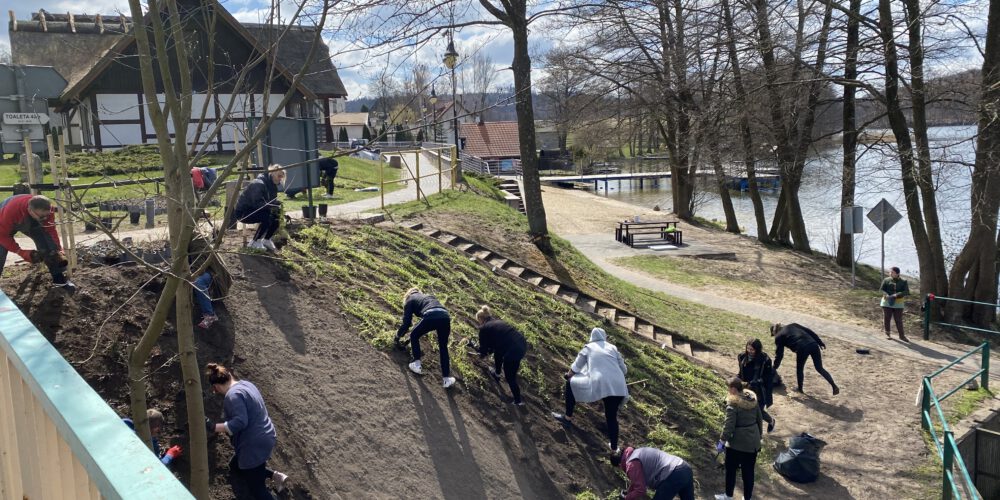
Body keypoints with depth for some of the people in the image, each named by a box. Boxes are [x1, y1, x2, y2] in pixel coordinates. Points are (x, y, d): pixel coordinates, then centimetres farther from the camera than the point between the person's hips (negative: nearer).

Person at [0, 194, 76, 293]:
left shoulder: (47, 209, -34)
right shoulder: (10, 211, -45)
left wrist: (58, 250, -29)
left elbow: (51, 230, -20)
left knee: (48, 244, -12)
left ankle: (59, 278, 0)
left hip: (31, 222, 3)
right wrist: (21, 252, -38)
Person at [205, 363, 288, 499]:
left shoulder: (233, 395, -21)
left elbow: (240, 422, -30)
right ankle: (275, 475, 19)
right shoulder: (245, 384, 8)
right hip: (265, 438, 10)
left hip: (255, 445, -10)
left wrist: (214, 427, -26)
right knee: (234, 466, 29)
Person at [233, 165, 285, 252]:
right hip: (242, 212, -9)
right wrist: (273, 207, -37)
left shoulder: (272, 186, 5)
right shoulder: (258, 184, -24)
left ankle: (266, 240, 12)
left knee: (276, 217, -7)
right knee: (267, 217, -29)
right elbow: (257, 203, -32)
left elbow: (272, 202, 7)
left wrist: (277, 206, -15)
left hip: (254, 210, 9)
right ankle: (255, 242, -17)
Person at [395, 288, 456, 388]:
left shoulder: (409, 301, 25)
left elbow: (406, 323, 20)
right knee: (443, 348, 17)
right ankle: (447, 379, 14)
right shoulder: (429, 296, 40)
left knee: (414, 336, 23)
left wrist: (398, 335, 36)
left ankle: (416, 365, 20)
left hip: (431, 316, -5)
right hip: (445, 316, 5)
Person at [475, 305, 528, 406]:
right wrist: (489, 351, 48)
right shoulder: (497, 322, 24)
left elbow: (483, 346, 13)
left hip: (513, 350, -8)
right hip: (522, 344, 8)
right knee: (498, 351, 34)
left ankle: (518, 401, 24)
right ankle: (497, 373, 54)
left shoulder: (484, 328, 2)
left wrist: (482, 354, 34)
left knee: (510, 377, 14)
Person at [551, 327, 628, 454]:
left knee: (570, 383, 19)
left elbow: (574, 369, 19)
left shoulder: (588, 347, 16)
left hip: (598, 384, -3)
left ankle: (568, 417, 24)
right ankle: (614, 449, 20)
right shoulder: (613, 347, 22)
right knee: (612, 417, 21)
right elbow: (624, 370, 21)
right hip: (618, 387, 3)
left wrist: (568, 375, 40)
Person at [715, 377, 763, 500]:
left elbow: (729, 425, -20)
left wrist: (723, 440, -7)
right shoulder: (753, 399, 0)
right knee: (748, 471, 15)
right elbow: (760, 419, 10)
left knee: (731, 469, 14)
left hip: (737, 443, -6)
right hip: (753, 442, 6)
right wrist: (759, 434, 22)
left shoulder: (733, 404, -20)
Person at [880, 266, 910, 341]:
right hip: (887, 302, 1)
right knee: (886, 318, 4)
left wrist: (896, 295, -24)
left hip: (898, 303, -1)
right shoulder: (886, 280, 2)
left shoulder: (903, 282, 0)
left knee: (898, 320, 0)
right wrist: (887, 295, -23)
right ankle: (887, 333, 19)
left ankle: (902, 336, 7)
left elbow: (906, 292, -9)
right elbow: (882, 290, -2)